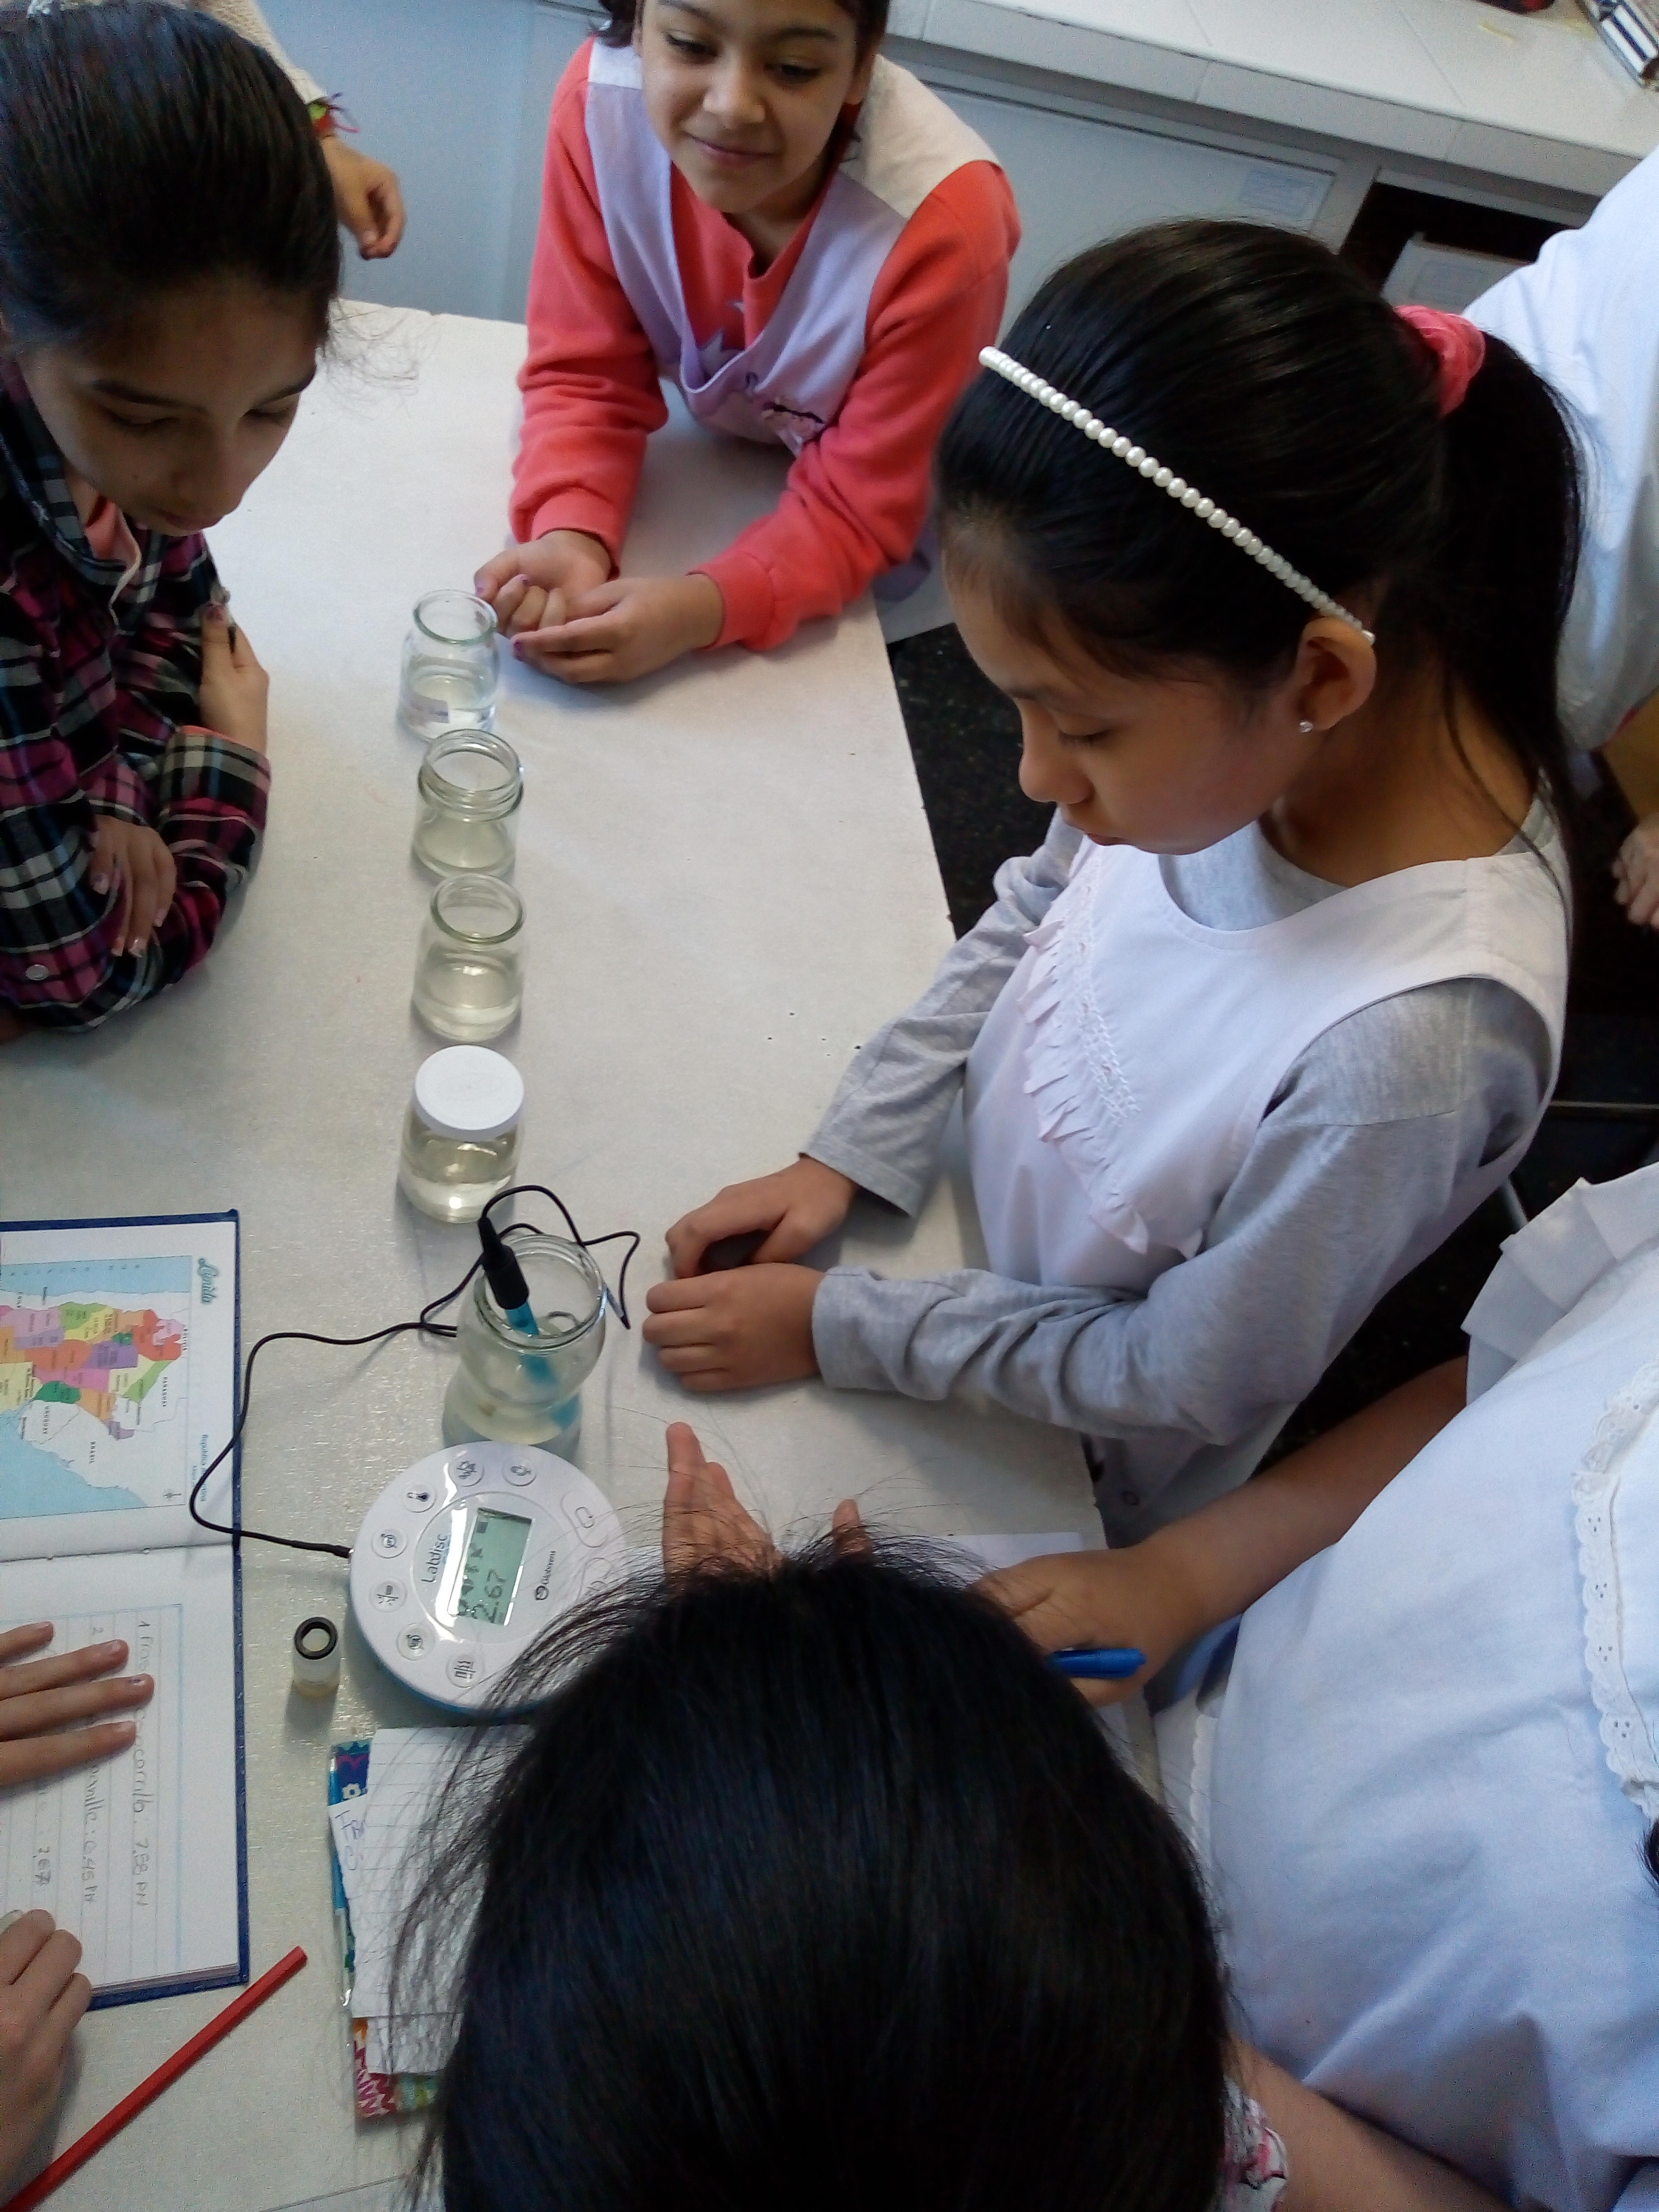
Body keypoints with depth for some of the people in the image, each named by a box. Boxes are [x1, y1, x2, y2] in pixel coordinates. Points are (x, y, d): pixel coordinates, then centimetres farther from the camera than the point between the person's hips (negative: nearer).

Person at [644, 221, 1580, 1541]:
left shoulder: (1406, 1045, -41)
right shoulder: (1235, 711, -24)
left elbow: (1187, 1375, -24)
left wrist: (836, 1326, -18)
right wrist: (854, 1151, -6)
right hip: (970, 1211, 5)